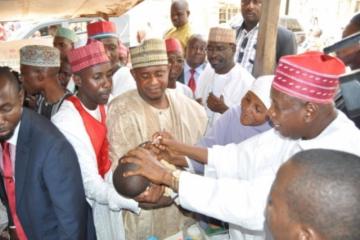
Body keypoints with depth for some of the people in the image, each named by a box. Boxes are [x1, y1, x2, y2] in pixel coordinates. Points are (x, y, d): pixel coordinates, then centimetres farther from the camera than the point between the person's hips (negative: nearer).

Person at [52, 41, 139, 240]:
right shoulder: (66, 122, -28)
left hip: (109, 199, 6)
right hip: (87, 207, -6)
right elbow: (91, 185, -28)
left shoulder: (108, 104, -6)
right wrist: (138, 202, -37)